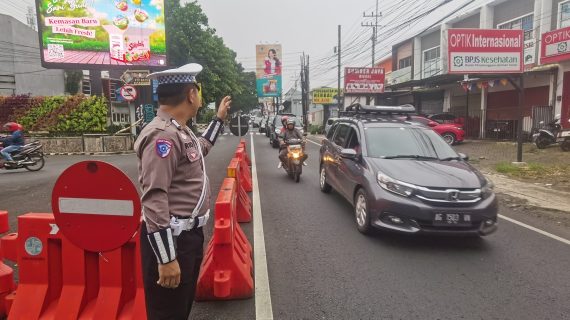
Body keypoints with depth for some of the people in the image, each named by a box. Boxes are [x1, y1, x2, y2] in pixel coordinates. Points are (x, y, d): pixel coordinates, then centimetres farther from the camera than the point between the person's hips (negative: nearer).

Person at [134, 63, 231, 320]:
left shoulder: (179, 131, 10)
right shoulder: (162, 135, -21)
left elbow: (200, 149, 35)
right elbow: (154, 199, -28)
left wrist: (219, 118, 35)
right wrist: (166, 258, -28)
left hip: (190, 234, 10)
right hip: (172, 239, -10)